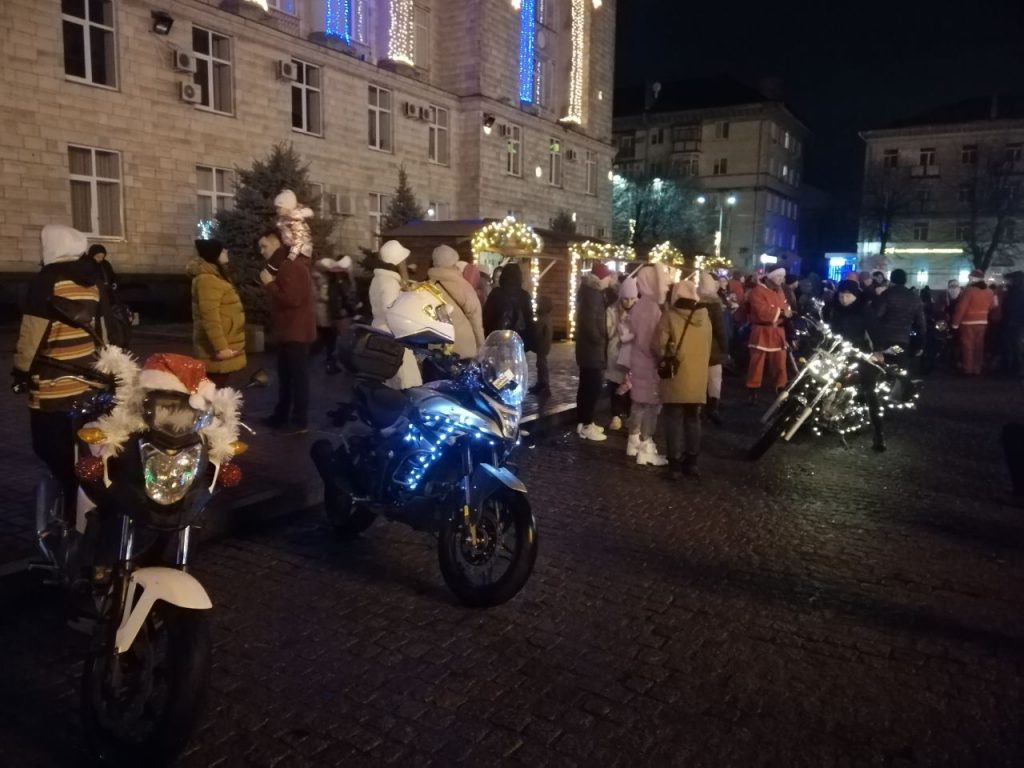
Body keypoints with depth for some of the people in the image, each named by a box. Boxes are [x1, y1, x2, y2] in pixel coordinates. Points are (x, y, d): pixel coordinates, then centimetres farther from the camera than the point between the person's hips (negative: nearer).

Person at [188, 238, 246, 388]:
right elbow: (210, 317, -25)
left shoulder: (216, 277, 19)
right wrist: (221, 347, -27)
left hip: (226, 347, 11)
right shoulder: (207, 279, -17)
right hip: (216, 351, -11)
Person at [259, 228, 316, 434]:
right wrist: (271, 284, 9)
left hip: (296, 331, -11)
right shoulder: (286, 264, 18)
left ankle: (300, 421, -1)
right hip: (289, 330, 11)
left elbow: (291, 299, -27)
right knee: (285, 375, 17)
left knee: (298, 376, -6)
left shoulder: (290, 266, -18)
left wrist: (269, 284, -17)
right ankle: (281, 415, 27)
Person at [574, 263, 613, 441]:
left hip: (588, 347, 10)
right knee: (593, 388, -7)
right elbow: (590, 321, -25)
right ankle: (587, 426, -3)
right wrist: (600, 340, -14)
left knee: (586, 387, 15)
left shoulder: (592, 291, 14)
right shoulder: (593, 294, -17)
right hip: (593, 348, -10)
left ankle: (583, 422, 22)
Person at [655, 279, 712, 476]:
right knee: (693, 420, 13)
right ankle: (691, 461, 17)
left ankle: (676, 462, 3)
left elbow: (658, 346, -13)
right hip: (698, 379, 4)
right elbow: (708, 347, 12)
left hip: (676, 378, -4)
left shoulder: (670, 316, -11)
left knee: (675, 419, 3)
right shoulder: (704, 317, 4)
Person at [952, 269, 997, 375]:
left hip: (968, 322, -5)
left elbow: (961, 307, -16)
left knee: (968, 346, 2)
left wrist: (956, 322, -11)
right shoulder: (989, 292, 3)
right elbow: (992, 307, 12)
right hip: (983, 322, 5)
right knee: (979, 346, 11)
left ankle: (968, 369, 5)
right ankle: (978, 369, 16)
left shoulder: (969, 290, -16)